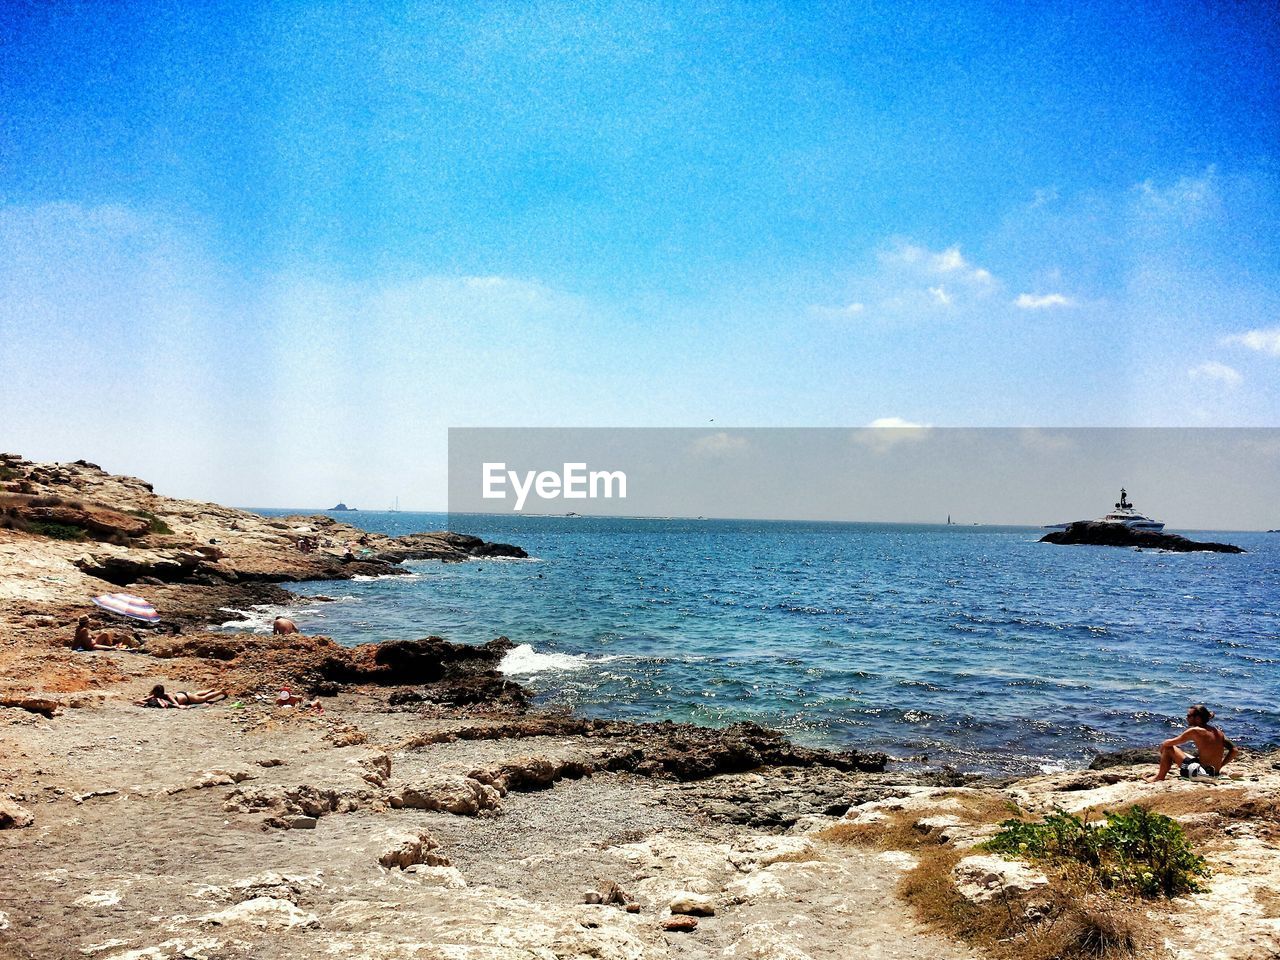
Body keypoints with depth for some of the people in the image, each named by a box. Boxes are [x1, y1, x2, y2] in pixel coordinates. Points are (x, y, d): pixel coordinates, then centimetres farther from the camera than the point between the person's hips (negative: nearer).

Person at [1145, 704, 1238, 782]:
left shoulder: (1195, 731, -11)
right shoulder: (1218, 732, 9)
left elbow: (1168, 743, -7)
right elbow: (1234, 750, 8)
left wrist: (1162, 747, 15)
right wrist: (1219, 766, 15)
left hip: (1200, 774, -8)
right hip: (1215, 774, 8)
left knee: (1167, 748, 3)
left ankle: (1159, 777, 14)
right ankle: (1162, 772, 43)